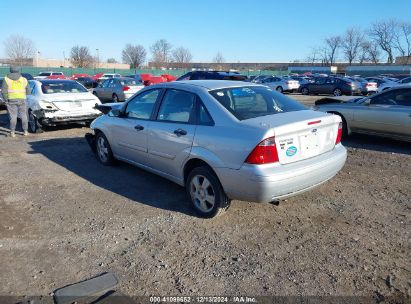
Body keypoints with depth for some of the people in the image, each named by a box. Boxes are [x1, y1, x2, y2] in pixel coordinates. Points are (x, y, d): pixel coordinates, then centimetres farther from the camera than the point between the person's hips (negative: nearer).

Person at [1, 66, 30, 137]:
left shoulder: (7, 79, 0)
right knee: (23, 115, 9)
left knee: (13, 116, 2)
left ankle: (12, 132, 2)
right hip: (21, 100, 1)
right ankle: (25, 131, 12)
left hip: (11, 100, -1)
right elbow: (28, 91, 6)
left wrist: (6, 100, 2)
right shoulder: (24, 79, 6)